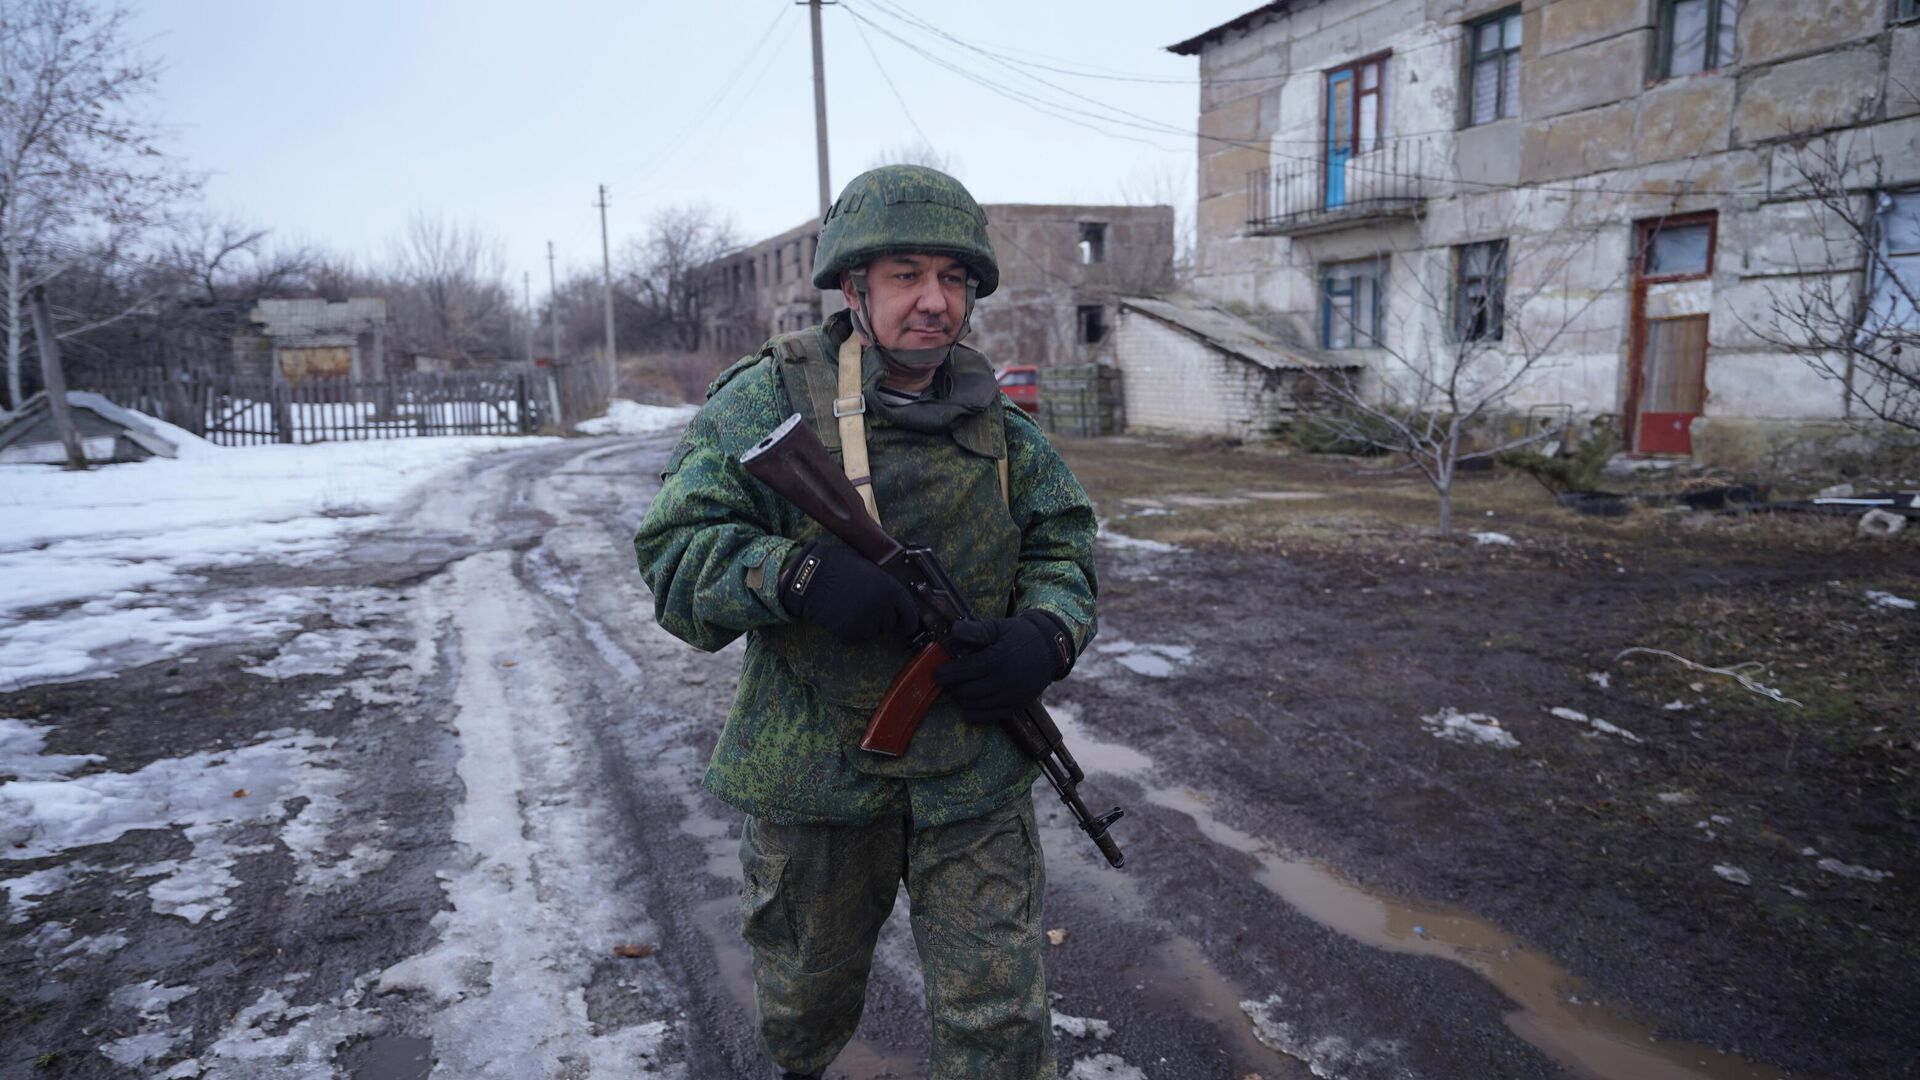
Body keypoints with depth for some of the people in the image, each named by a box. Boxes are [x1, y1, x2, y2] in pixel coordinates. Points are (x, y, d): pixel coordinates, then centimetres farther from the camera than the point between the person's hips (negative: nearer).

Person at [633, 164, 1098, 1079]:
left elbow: (1061, 545, 8)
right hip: (814, 775, -1)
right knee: (804, 991, 25)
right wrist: (796, 573, -30)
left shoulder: (1000, 426, 2)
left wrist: (1046, 635, -13)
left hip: (975, 779, 2)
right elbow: (672, 555, -12)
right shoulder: (765, 403, -10)